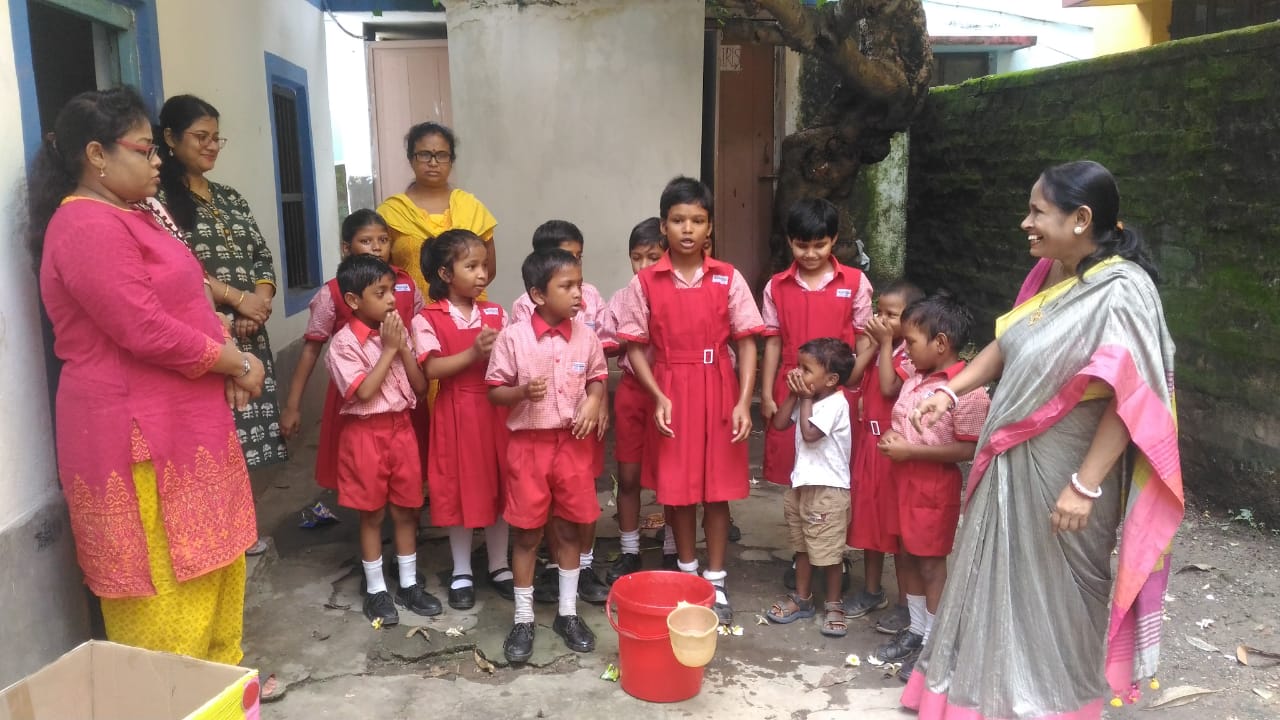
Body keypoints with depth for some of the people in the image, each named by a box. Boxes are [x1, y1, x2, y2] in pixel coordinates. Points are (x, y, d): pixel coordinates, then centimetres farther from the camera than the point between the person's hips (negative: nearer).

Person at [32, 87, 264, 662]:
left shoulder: (129, 216, 15)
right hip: (140, 433, -10)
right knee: (165, 584, 0)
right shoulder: (88, 227, -18)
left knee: (207, 565, 19)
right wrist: (238, 364, -11)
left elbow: (184, 300, 19)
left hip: (178, 422, 10)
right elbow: (148, 333, -24)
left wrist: (227, 354, 1)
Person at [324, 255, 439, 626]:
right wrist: (388, 349, -17)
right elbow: (364, 392, -21)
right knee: (372, 514, 8)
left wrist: (403, 347, -10)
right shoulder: (344, 342, -12)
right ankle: (376, 590, 22)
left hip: (401, 427, 5)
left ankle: (409, 584, 26)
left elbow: (421, 386, 1)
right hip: (366, 433, -4)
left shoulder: (400, 331, 3)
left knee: (406, 510, 12)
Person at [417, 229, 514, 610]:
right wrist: (473, 354, -24)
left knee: (499, 487, 11)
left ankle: (499, 565, 27)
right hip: (456, 413, -3)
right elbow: (432, 369, -16)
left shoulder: (496, 314, 4)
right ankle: (462, 572, 22)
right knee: (460, 489, 7)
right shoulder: (430, 319, -6)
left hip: (496, 409, 3)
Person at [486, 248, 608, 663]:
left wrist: (594, 402, -8)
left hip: (573, 443, 3)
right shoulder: (513, 337, -10)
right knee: (527, 534, 7)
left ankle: (567, 613, 28)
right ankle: (523, 620, 22)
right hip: (529, 444, -2)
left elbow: (598, 377, 12)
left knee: (569, 531, 13)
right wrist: (523, 391, -23)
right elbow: (494, 391, -4)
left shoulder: (585, 337, -2)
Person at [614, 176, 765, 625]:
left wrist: (744, 401, -11)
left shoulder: (728, 279, -1)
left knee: (717, 489, 6)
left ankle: (715, 583, 20)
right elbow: (635, 347, -1)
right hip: (670, 393, 0)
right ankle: (687, 573, 28)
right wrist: (658, 396, -12)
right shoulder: (645, 283, -2)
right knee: (677, 488, 9)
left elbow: (747, 344, -2)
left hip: (719, 392, 0)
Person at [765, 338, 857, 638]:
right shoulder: (807, 397, 7)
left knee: (829, 551, 3)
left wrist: (806, 399, -16)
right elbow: (780, 423, 4)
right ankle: (802, 598, 29)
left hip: (828, 489, -8)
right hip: (801, 484, 8)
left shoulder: (835, 403, -18)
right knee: (802, 546, 17)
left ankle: (834, 605, 18)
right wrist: (794, 395, -5)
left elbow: (809, 434, -26)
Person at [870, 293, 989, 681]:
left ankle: (933, 644, 19)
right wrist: (891, 439, 3)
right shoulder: (914, 378, 3)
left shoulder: (968, 390, -21)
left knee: (932, 563, 4)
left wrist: (911, 451, -23)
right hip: (904, 480, 8)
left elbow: (969, 449, -22)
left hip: (935, 487, -8)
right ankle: (916, 630, 34)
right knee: (909, 557, 17)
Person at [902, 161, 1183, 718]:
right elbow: (1006, 343, 13)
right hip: (1013, 462, 8)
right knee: (1003, 580, 21)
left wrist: (1086, 486, -24)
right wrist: (950, 391, 2)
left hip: (1061, 470, -8)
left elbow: (1130, 401, -24)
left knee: (1051, 591, 10)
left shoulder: (1122, 291, -21)